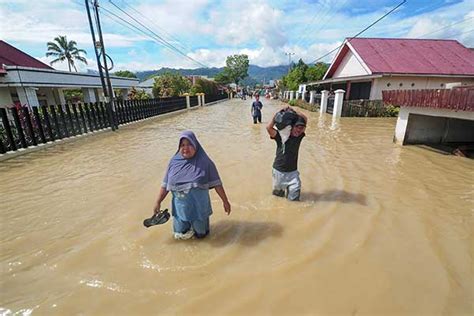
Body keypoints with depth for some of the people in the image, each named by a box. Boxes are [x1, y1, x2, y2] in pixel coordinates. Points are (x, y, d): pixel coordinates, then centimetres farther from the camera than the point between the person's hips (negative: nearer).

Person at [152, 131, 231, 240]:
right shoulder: (174, 162, -5)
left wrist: (225, 201, -9)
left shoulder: (204, 161, -14)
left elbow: (216, 183, -11)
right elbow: (165, 185, 2)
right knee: (180, 235, 16)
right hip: (181, 207, 3)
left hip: (199, 205, -2)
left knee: (200, 234, 14)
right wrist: (158, 202, 3)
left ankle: (198, 223, 43)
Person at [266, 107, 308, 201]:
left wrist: (293, 110, -10)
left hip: (292, 173, 2)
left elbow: (305, 119, -5)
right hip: (278, 171, -1)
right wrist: (277, 114, -21)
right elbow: (268, 127, -26)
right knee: (277, 195, 20)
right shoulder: (280, 136, -11)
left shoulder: (299, 136, -3)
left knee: (294, 198, -1)